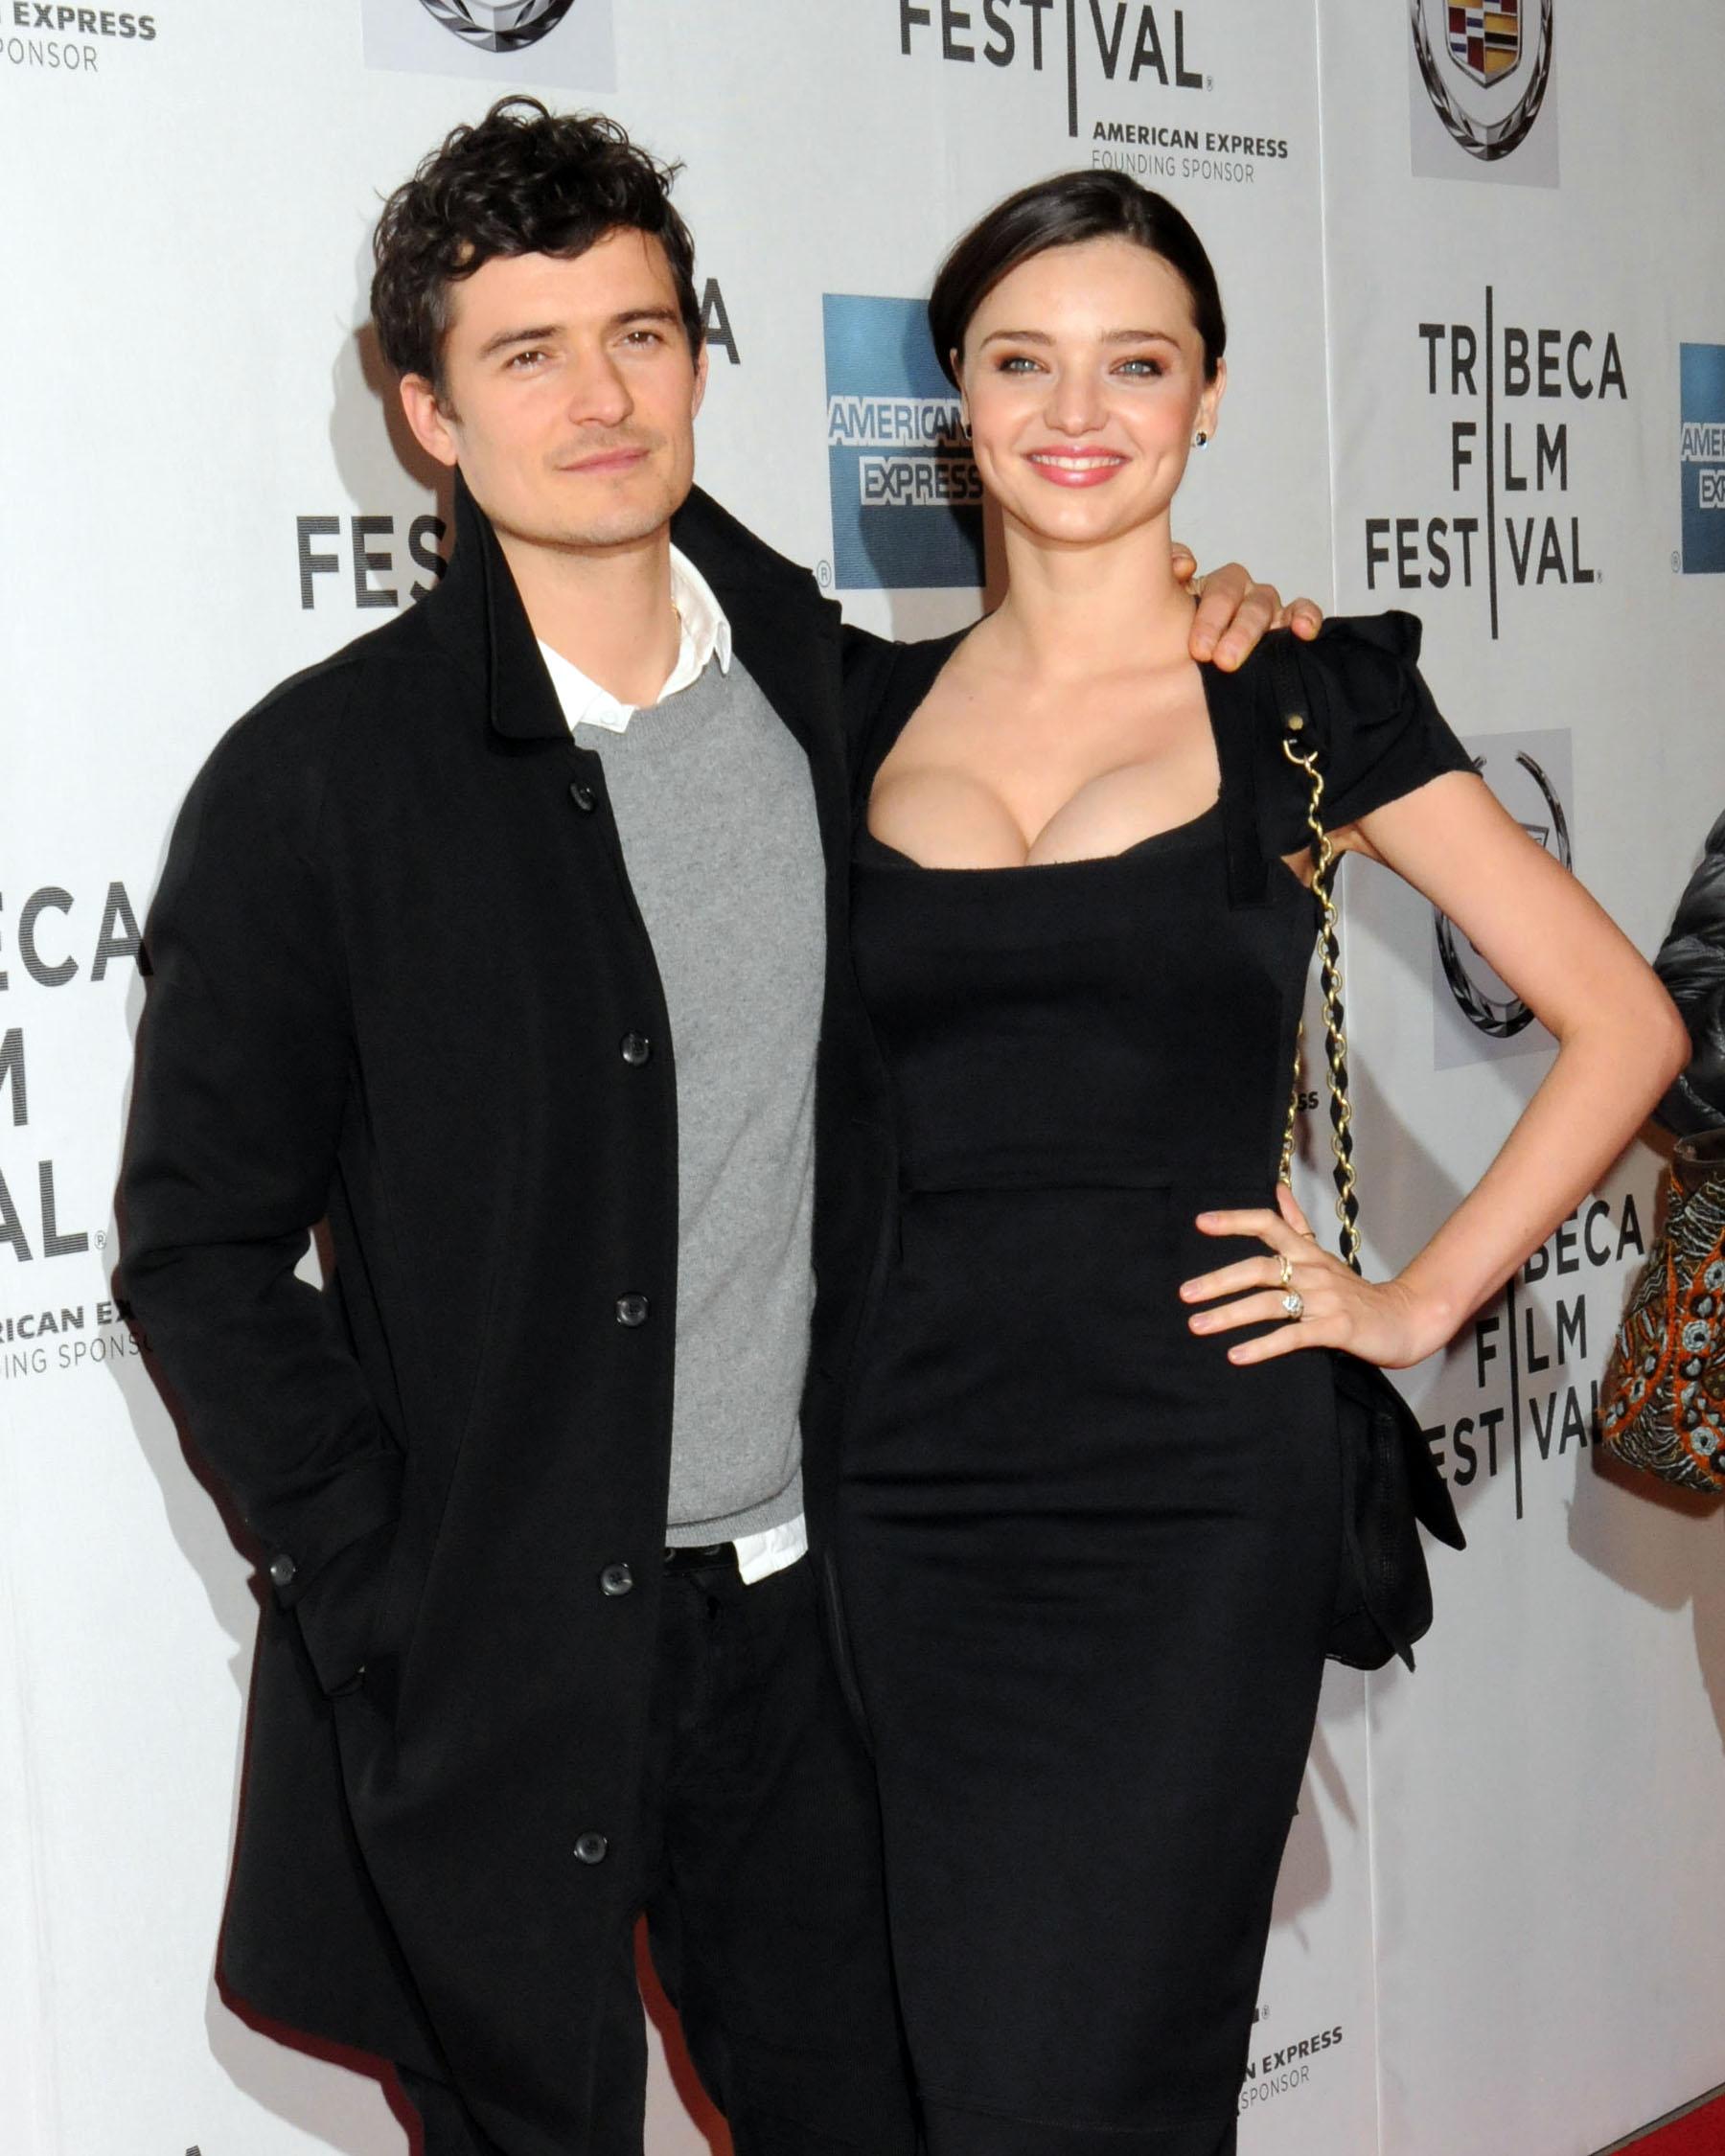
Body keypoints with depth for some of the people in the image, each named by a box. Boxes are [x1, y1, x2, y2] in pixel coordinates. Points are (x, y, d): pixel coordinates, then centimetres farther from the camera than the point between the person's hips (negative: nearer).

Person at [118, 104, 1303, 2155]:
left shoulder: (834, 694, 3)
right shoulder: (316, 781, -10)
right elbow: (198, 1251, -6)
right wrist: (393, 1605, -12)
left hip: (802, 1607, 4)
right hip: (486, 1660, -4)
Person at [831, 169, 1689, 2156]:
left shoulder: (1307, 694, 0)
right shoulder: (879, 710, 9)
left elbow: (1622, 1025, 2)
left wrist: (1420, 1298, -1)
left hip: (1192, 1488, -3)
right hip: (917, 1474, 3)